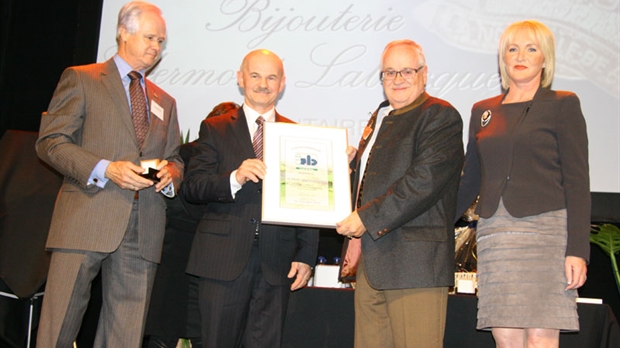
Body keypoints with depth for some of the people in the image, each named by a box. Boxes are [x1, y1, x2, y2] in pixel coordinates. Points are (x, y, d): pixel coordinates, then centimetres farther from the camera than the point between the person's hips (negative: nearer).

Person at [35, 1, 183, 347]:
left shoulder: (165, 101, 23)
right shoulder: (81, 79, 7)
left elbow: (175, 159, 26)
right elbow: (50, 141, -1)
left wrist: (170, 173, 1)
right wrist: (104, 169, -14)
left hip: (143, 230, 5)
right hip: (85, 220, -4)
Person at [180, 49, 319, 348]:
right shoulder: (215, 129, 8)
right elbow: (191, 188, -1)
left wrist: (306, 256, 0)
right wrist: (234, 178, -19)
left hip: (277, 264, 1)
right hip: (223, 260, -1)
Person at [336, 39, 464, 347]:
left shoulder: (441, 117, -5)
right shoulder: (379, 117, 22)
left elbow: (424, 181, -18)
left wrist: (367, 219, -17)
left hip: (415, 260, -8)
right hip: (370, 261, 8)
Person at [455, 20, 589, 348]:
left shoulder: (563, 104, 4)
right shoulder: (483, 110, 16)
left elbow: (577, 182, -2)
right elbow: (470, 180, 20)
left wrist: (577, 250, -10)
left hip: (545, 229, -4)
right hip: (494, 232, 4)